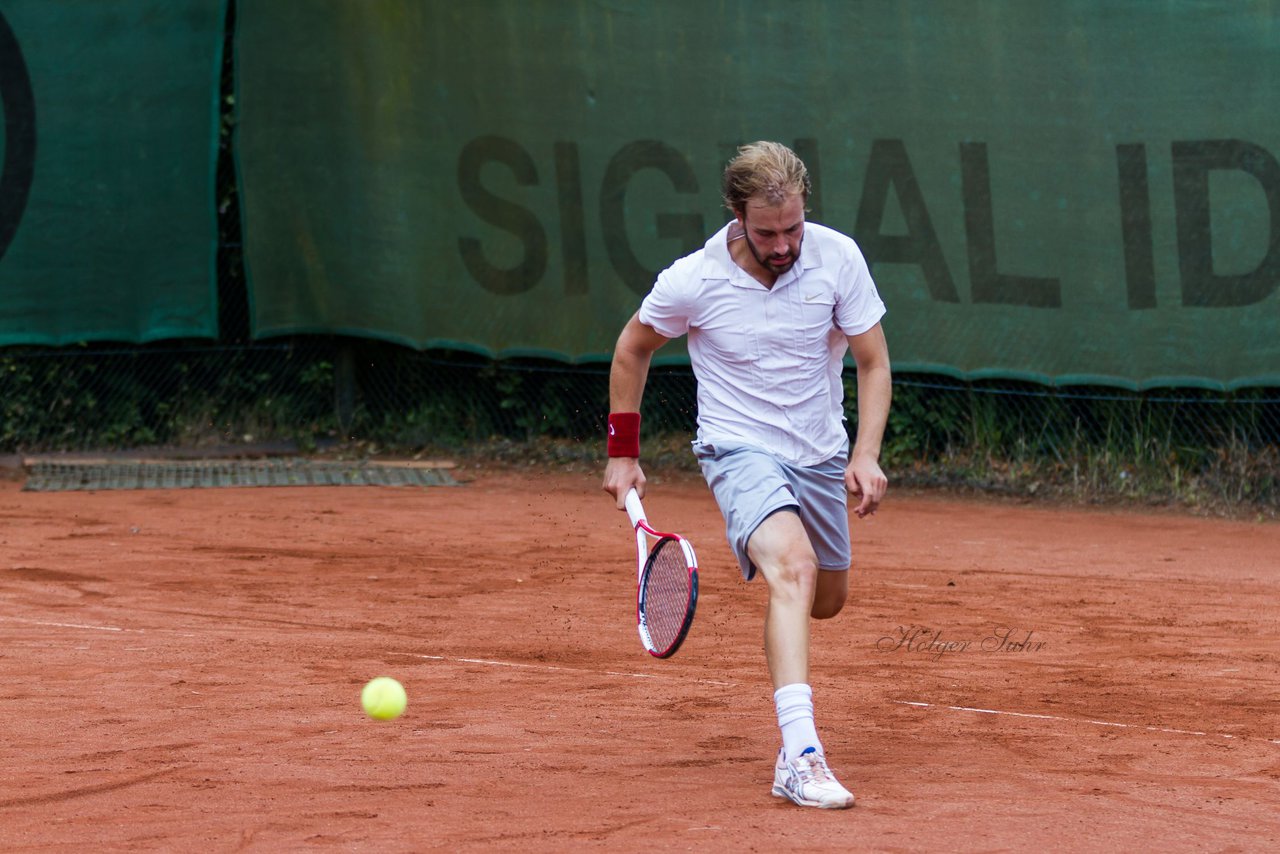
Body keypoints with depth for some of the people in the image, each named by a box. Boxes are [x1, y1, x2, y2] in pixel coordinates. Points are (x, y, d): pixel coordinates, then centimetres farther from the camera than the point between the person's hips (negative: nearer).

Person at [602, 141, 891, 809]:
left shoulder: (838, 258, -14)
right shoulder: (693, 281, -18)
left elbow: (873, 363, -5)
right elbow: (632, 349, 2)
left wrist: (866, 454, -18)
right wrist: (622, 452, 4)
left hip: (821, 453, 4)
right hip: (740, 448, -4)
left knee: (826, 600, 19)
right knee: (793, 568, -30)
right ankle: (800, 756, -40)